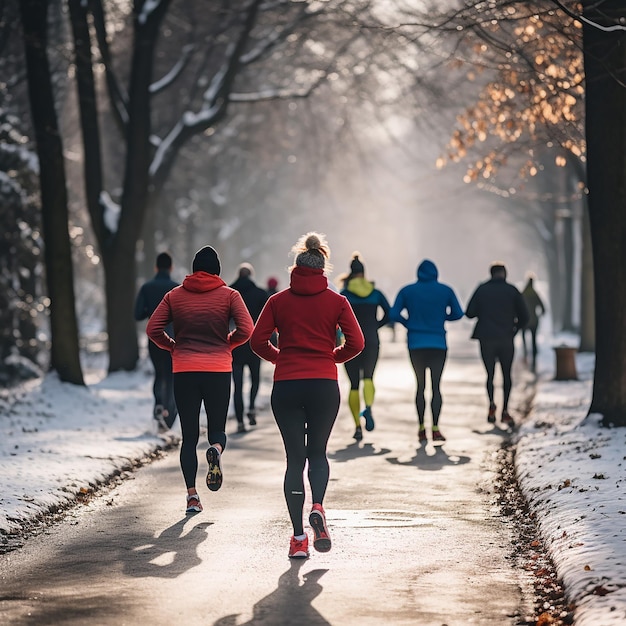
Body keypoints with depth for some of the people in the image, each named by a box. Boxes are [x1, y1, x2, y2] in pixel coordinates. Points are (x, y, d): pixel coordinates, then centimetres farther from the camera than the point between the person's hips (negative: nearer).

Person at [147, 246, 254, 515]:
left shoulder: (174, 295, 6)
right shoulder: (229, 295, 2)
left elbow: (153, 329, 1)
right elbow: (246, 330, -8)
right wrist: (227, 343, 9)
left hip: (184, 371, 1)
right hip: (219, 371, -1)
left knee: (189, 436, 8)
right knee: (217, 430, 12)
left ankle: (192, 494, -2)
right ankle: (216, 449, -25)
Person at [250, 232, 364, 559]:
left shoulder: (278, 301, 4)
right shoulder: (336, 301, 3)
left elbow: (258, 341, -2)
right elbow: (356, 343, -3)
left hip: (285, 386, 0)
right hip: (324, 385, 0)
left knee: (295, 458, 6)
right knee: (318, 453, 16)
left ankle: (298, 537, 2)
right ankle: (317, 507, -14)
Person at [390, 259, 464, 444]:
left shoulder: (407, 291, 1)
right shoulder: (445, 290, 1)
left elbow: (394, 314, -4)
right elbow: (457, 314, 3)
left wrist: (408, 323, 11)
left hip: (415, 344, 1)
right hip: (438, 344, -1)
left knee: (420, 385, 10)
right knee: (436, 386, 1)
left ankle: (421, 428, 5)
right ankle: (435, 428, -9)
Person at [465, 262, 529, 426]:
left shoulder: (482, 289, 1)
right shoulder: (512, 290, 0)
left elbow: (469, 313, -1)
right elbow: (524, 317, 1)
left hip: (486, 338, 0)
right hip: (506, 339, 0)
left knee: (490, 373, 10)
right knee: (506, 374, 11)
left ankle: (491, 403, -15)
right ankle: (505, 410, 2)